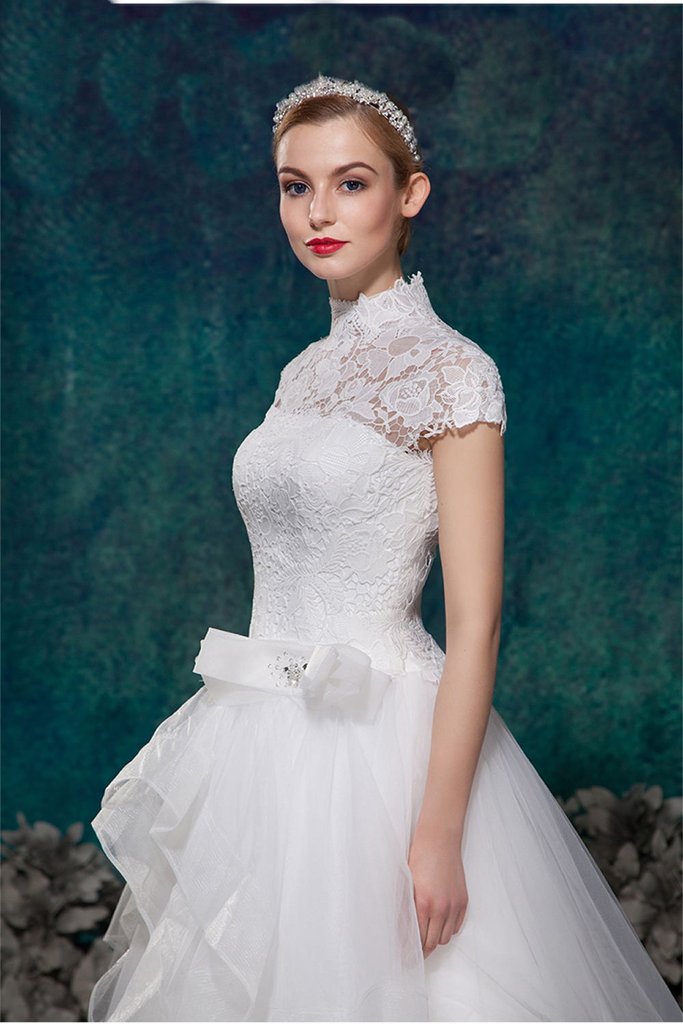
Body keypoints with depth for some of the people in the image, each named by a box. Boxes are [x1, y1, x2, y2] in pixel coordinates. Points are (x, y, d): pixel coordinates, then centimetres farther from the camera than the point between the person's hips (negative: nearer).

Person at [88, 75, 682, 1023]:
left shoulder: (449, 369, -12)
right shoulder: (306, 372, 10)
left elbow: (475, 622, -16)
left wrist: (438, 835, -20)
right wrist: (239, 723, 15)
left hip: (381, 738, -7)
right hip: (267, 743, 7)